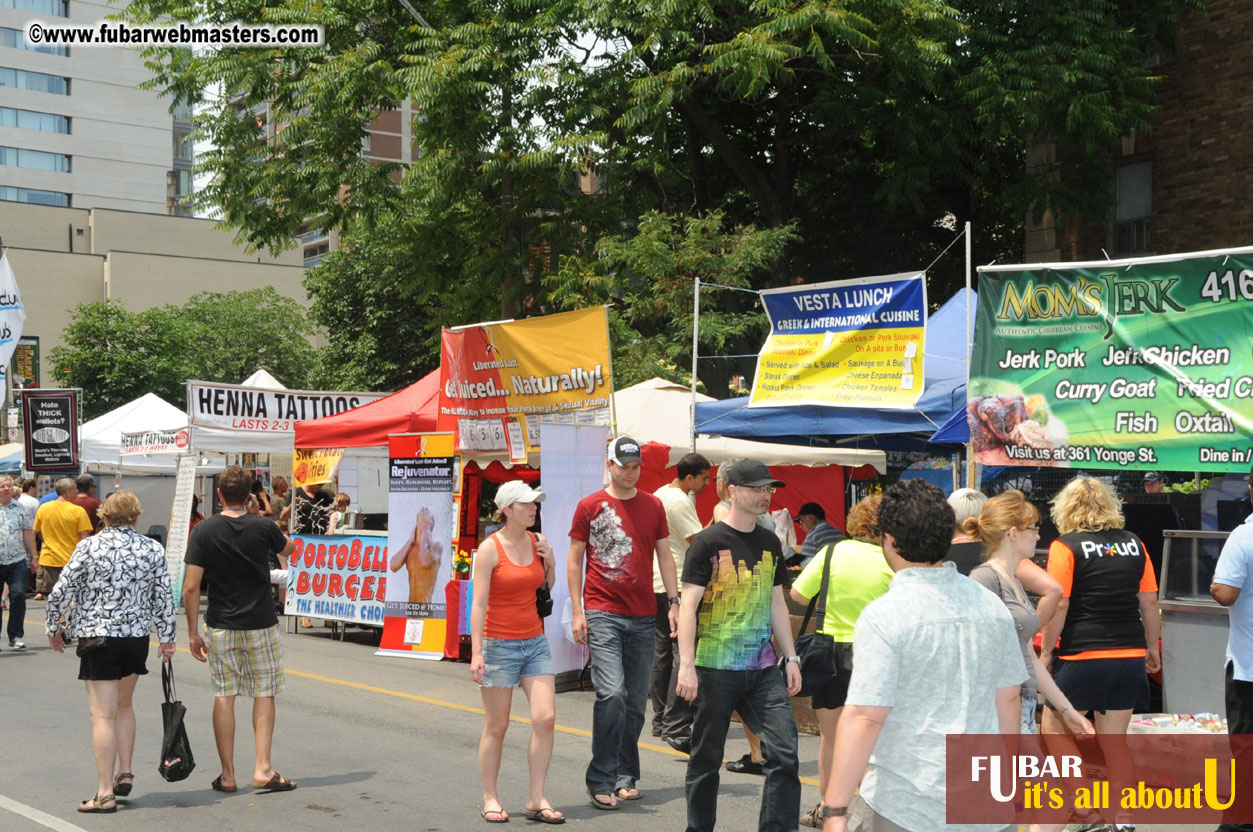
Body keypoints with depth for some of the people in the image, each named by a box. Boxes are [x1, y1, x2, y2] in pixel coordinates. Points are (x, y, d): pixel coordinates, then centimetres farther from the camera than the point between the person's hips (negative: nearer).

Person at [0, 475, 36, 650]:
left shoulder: (19, 508, 10)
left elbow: (28, 533, 14)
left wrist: (33, 556, 12)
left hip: (17, 561, 1)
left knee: (18, 596, -8)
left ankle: (16, 636, 1)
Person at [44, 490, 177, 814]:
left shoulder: (88, 547, -7)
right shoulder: (153, 549, 0)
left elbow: (61, 592, -6)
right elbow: (164, 597, 2)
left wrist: (54, 628, 9)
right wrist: (167, 638, 10)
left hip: (98, 637, -4)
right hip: (138, 637, 4)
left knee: (103, 714, -3)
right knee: (124, 705, 23)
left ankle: (105, 794, -3)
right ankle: (125, 774, 22)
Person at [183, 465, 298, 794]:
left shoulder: (203, 531, -7)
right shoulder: (263, 527, -7)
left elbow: (191, 587, -8)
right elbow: (289, 549, 16)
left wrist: (193, 632, 0)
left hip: (220, 626, 1)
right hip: (260, 624, -1)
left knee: (224, 696, 8)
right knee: (264, 693, 9)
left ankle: (227, 775, 11)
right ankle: (263, 768, 3)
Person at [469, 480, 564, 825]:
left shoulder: (538, 542, 6)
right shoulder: (490, 549, -9)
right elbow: (479, 603, -11)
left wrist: (551, 564, -1)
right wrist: (476, 651, -16)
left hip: (535, 641, 5)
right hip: (499, 644, -5)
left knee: (545, 718, -5)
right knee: (496, 726, 3)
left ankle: (536, 799, 4)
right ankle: (490, 799, 17)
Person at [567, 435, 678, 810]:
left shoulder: (653, 505, 10)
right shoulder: (589, 506, 1)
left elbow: (664, 556, 14)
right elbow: (574, 561, 3)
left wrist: (674, 602, 4)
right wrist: (577, 612, -4)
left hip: (642, 616, 4)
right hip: (602, 613, -4)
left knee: (636, 701, 8)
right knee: (611, 693, -14)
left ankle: (625, 776, 20)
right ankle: (600, 781, -5)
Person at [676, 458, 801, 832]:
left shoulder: (770, 543, 11)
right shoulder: (709, 542, -7)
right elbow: (688, 605, -10)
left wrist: (791, 658, 14)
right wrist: (686, 665, -17)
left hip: (763, 668, 5)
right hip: (716, 669, -5)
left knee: (785, 752, -5)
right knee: (707, 759, 6)